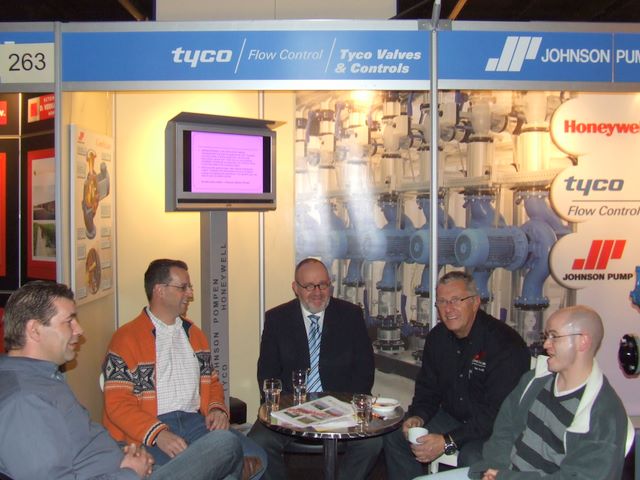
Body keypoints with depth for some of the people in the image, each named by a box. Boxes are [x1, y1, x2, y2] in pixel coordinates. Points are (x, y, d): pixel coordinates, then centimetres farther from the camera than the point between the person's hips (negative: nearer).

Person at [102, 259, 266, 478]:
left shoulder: (194, 334, 21)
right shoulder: (126, 338, 0)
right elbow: (117, 403, -8)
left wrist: (217, 409, 2)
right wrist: (158, 434, -22)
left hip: (194, 421, 5)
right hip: (146, 432, -5)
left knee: (256, 458, -21)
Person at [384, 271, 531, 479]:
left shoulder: (505, 344, -22)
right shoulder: (437, 337, 1)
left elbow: (498, 411, -26)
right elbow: (427, 388, 10)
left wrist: (448, 441, -30)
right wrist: (418, 417, -12)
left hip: (497, 428, -6)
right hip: (451, 417, 7)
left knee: (472, 457, -35)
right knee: (394, 437, -4)